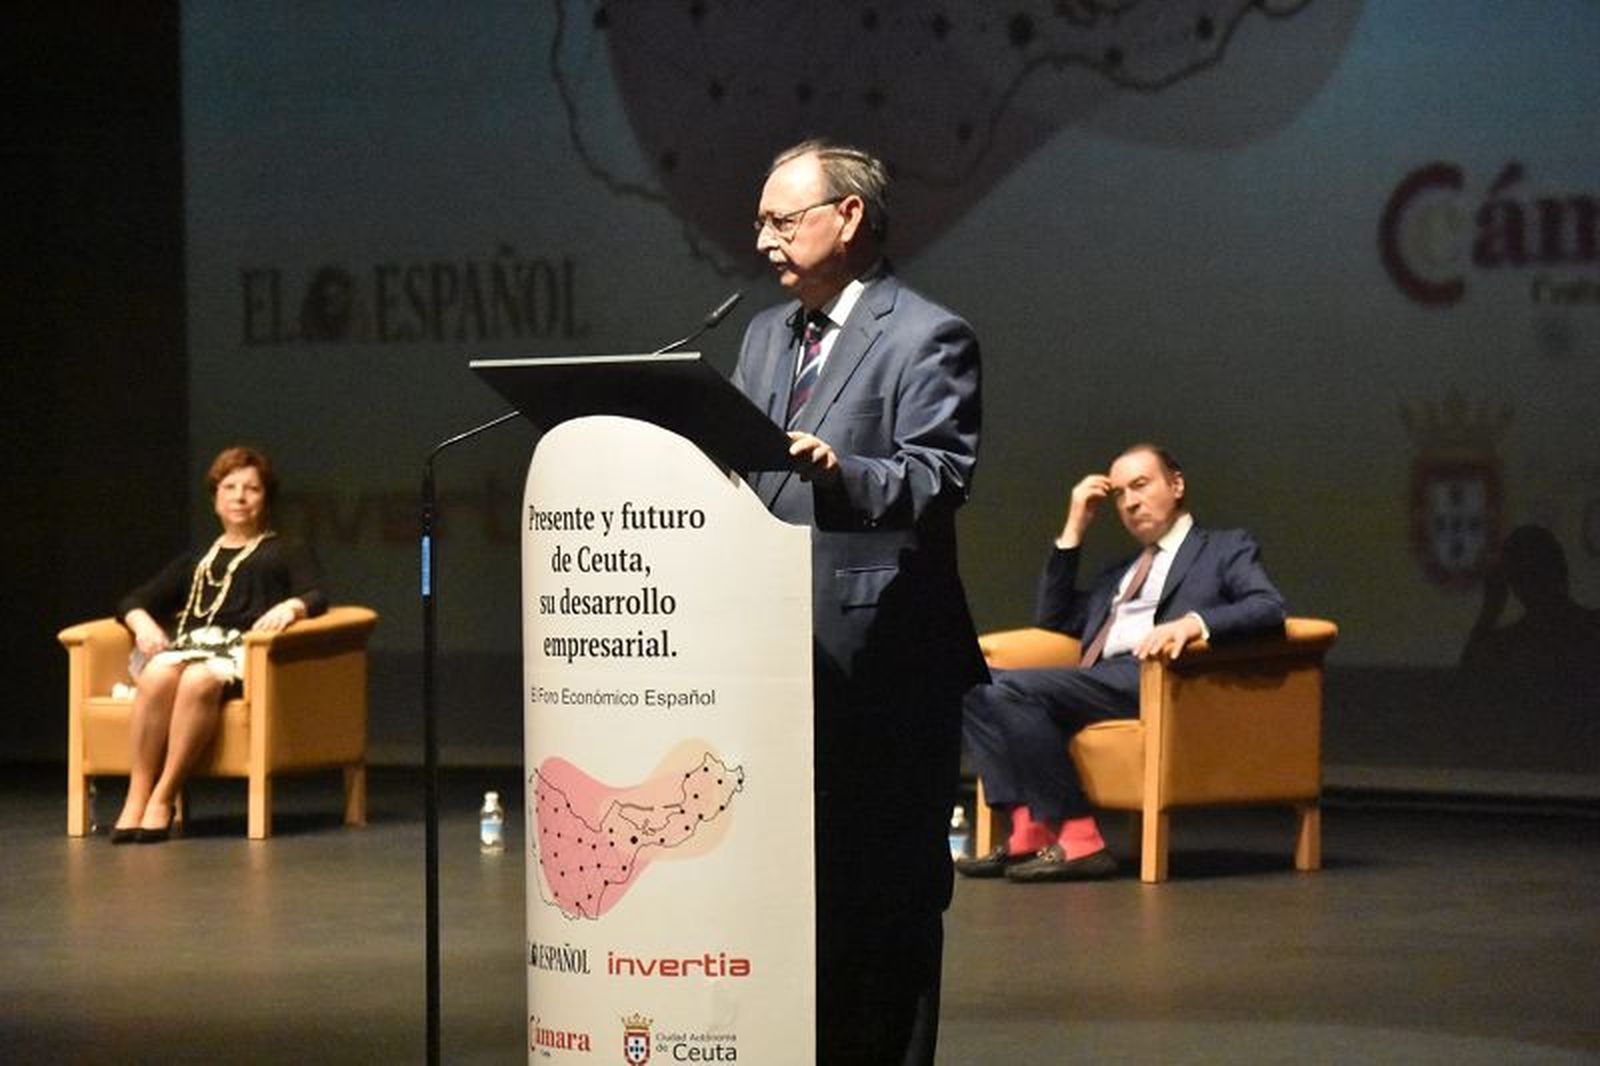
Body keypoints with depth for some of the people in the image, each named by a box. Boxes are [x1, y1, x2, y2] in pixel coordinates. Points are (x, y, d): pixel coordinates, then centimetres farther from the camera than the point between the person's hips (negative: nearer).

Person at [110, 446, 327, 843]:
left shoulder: (286, 554, 26)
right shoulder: (194, 561, 35)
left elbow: (316, 597, 6)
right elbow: (133, 601, 28)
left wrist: (291, 606, -18)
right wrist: (142, 622, 3)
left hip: (242, 649, -3)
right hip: (189, 643, 3)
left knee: (199, 679, -40)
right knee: (158, 674, -36)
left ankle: (163, 800, -38)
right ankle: (135, 799, -38)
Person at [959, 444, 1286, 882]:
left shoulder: (1226, 549, 16)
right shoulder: (1118, 574, 36)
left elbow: (1269, 609, -2)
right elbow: (1054, 619, 29)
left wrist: (1194, 622, -22)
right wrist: (1074, 528, 25)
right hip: (1099, 678, 7)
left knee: (1015, 690, -27)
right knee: (976, 686, -15)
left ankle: (1078, 838, -26)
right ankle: (1028, 831, -24)